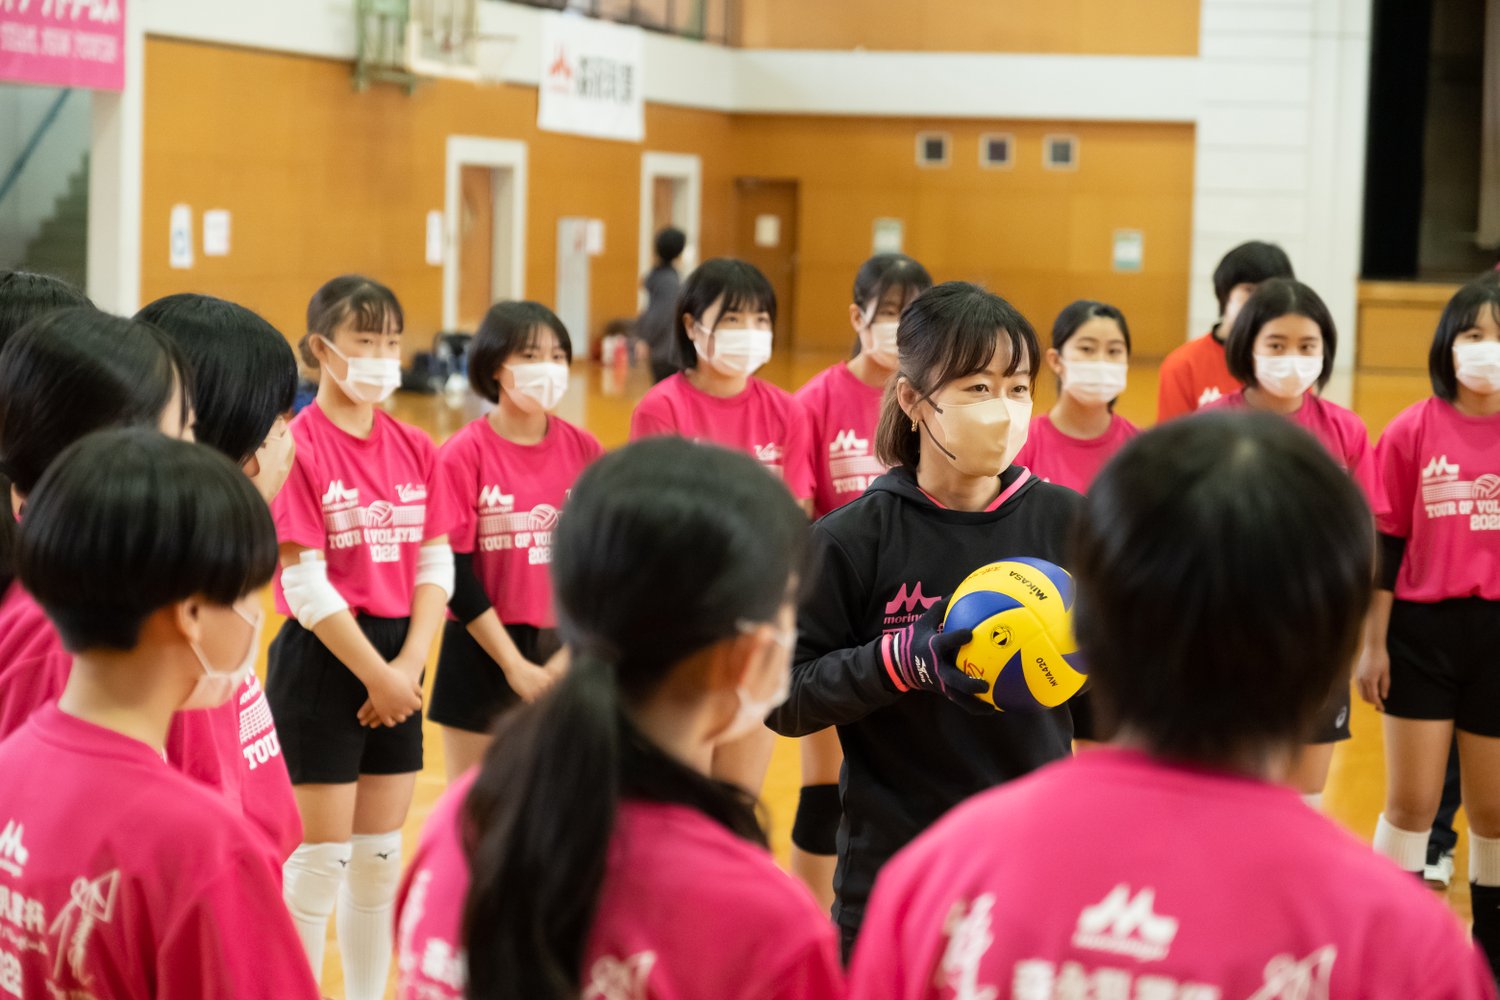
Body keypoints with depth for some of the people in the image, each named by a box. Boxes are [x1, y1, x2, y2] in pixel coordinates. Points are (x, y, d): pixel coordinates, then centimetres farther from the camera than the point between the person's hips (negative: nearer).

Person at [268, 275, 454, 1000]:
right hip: (322, 661, -6)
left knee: (381, 853, 12)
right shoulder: (300, 446, -12)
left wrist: (408, 667, -8)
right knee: (323, 856, -2)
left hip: (398, 663, 6)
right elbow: (306, 585, -15)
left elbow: (436, 568, 4)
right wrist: (376, 674, -13)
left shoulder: (416, 449, 6)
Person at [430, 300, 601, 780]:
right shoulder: (464, 454, -8)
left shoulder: (584, 449, 1)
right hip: (482, 652, -3)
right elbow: (453, 571, -11)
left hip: (565, 657, 3)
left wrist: (575, 651, -9)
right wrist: (514, 664, -13)